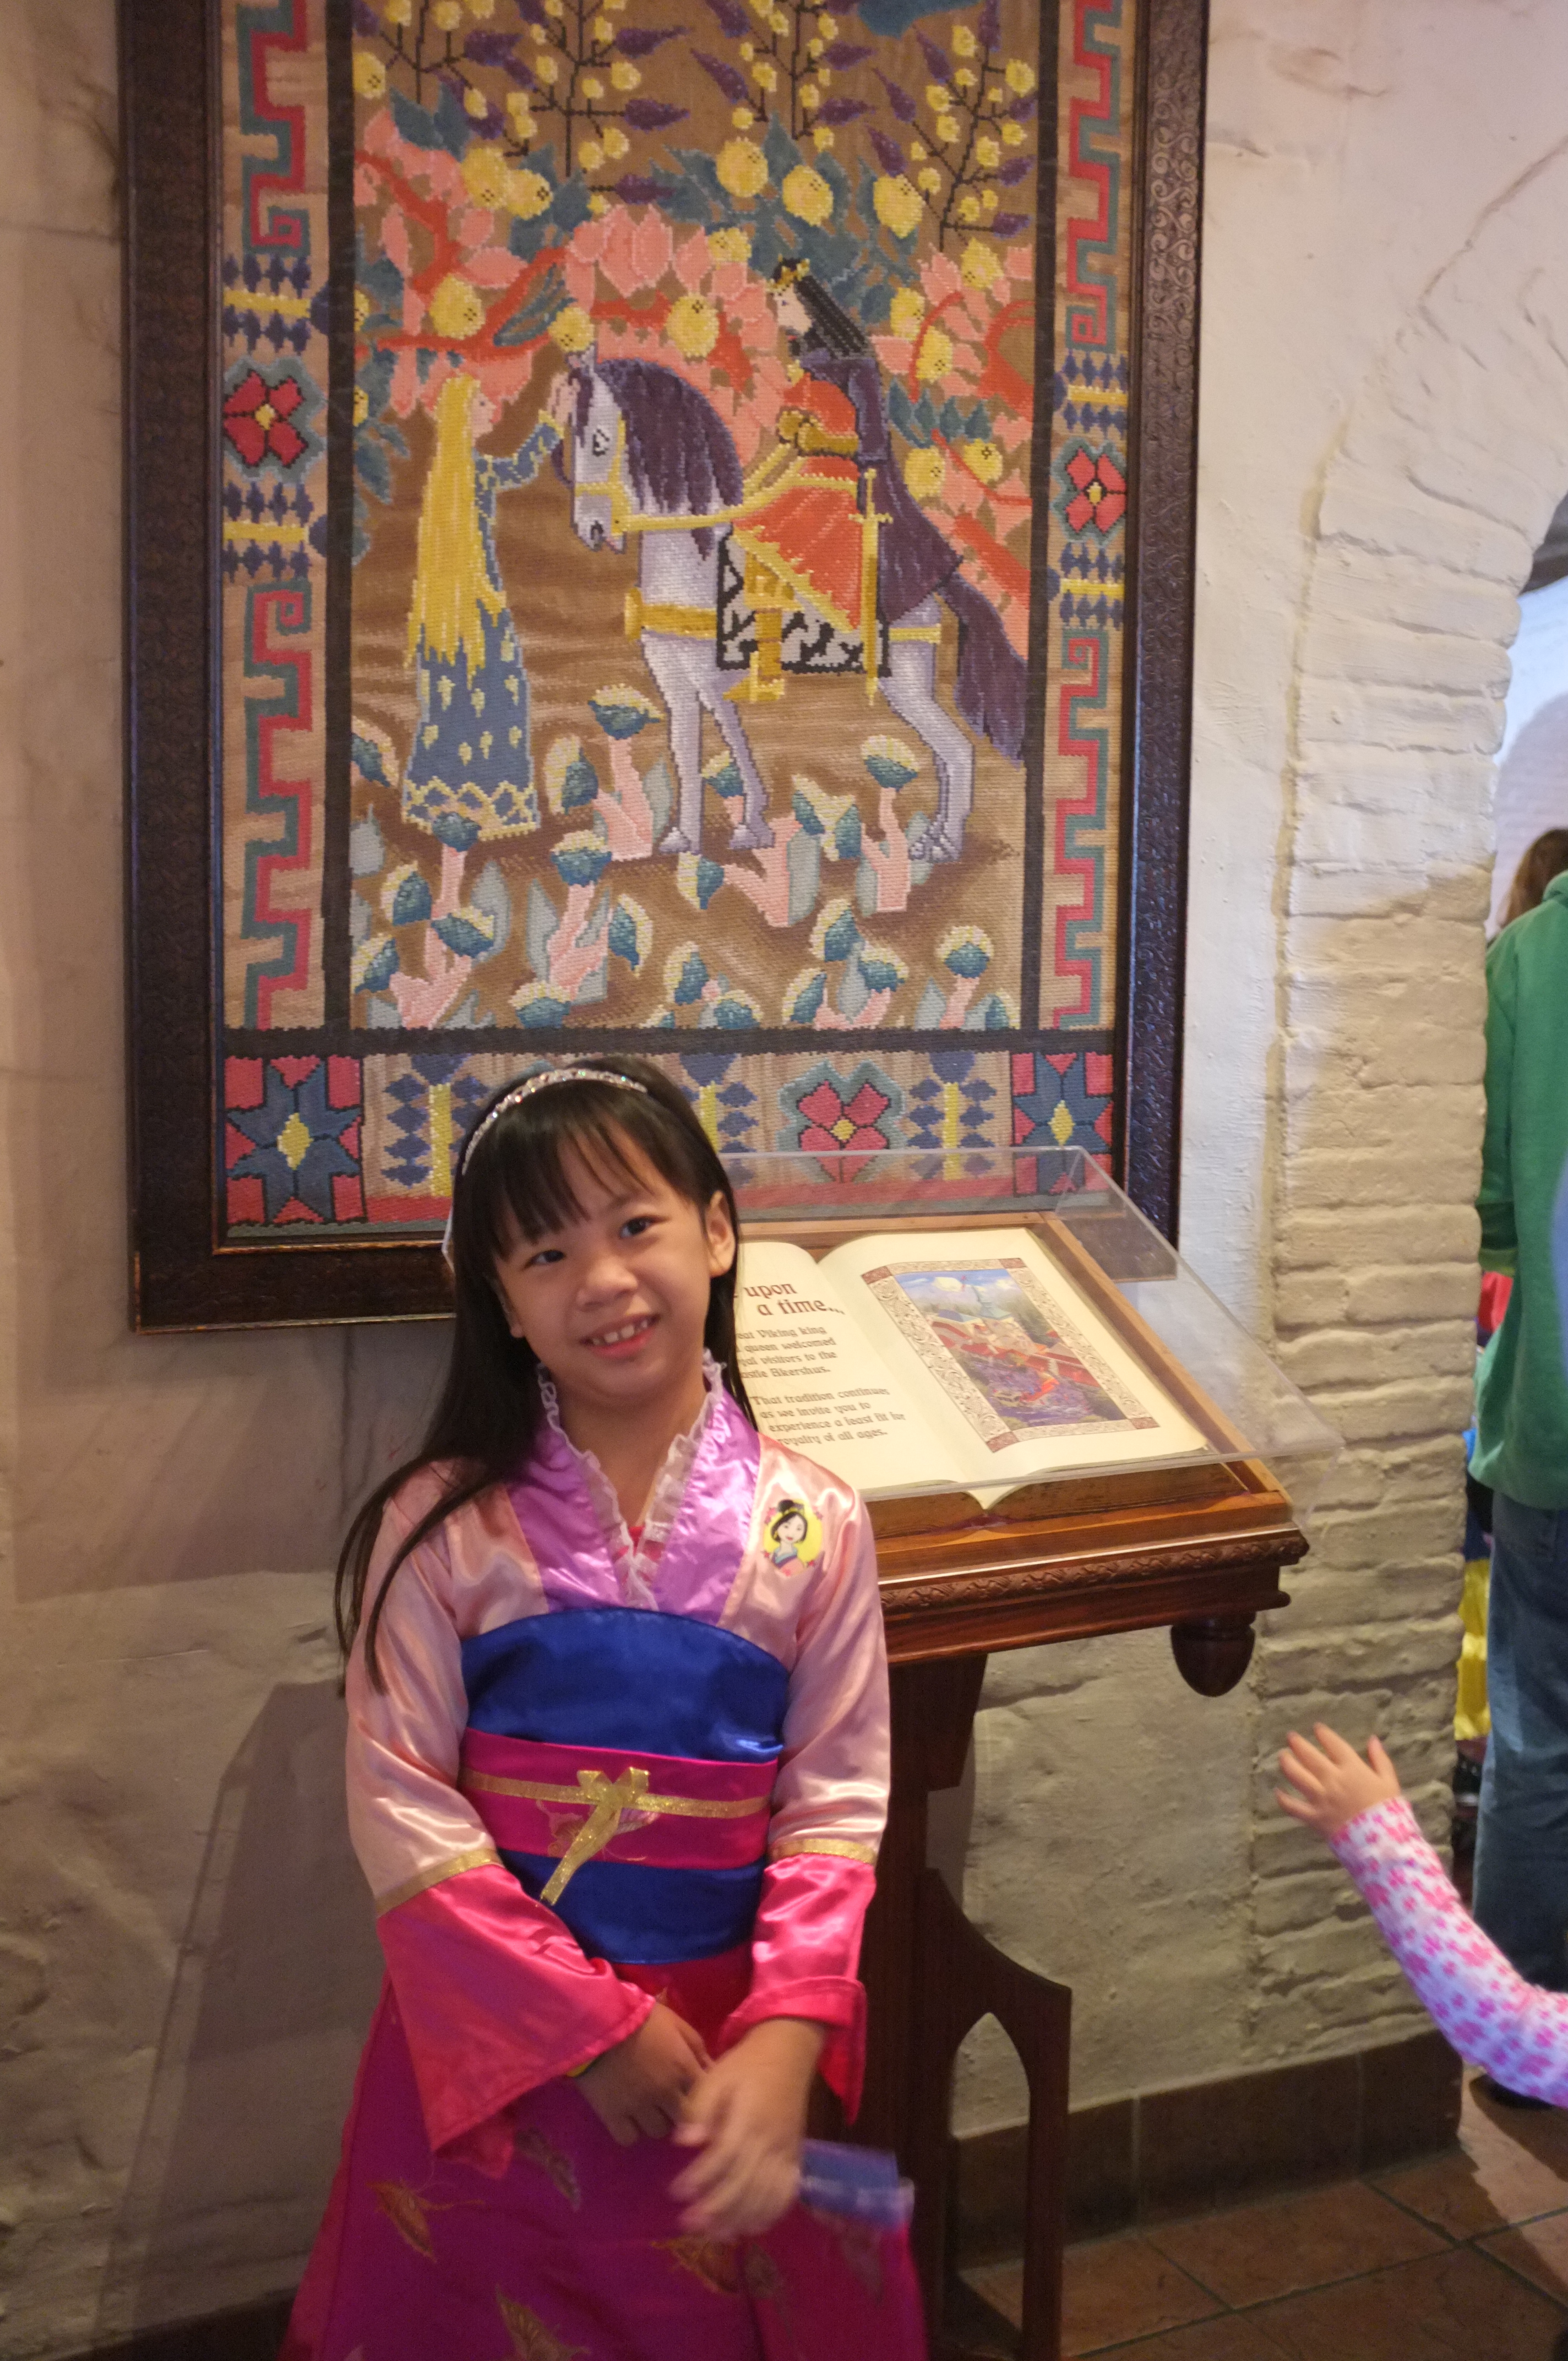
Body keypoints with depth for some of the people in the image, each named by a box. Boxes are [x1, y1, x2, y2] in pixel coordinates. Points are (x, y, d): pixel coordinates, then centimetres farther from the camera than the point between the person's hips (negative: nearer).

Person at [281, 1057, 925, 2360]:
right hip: (489, 2043, 0)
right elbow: (400, 1808, -11)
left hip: (734, 2045, 1)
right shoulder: (445, 1527, -9)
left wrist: (784, 2043, -18)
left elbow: (836, 1807, -6)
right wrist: (596, 2028, -13)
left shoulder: (813, 1526, -6)